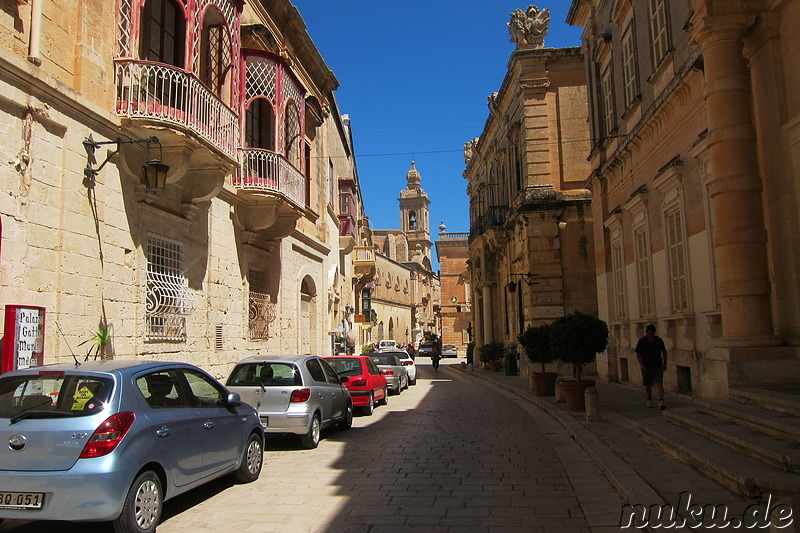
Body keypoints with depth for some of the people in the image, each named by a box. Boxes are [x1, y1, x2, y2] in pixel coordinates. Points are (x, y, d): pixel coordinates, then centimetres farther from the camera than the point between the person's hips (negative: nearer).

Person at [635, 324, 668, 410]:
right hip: (647, 367, 0)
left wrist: (665, 363, 10)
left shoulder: (659, 340, 2)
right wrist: (642, 365, -11)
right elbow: (638, 354, -2)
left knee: (659, 383, -11)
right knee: (648, 385, 9)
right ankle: (649, 400, 29)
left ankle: (661, 402, -18)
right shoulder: (641, 341, -4)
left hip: (658, 366, 0)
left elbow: (664, 351, 14)